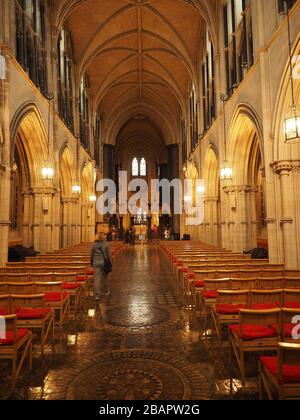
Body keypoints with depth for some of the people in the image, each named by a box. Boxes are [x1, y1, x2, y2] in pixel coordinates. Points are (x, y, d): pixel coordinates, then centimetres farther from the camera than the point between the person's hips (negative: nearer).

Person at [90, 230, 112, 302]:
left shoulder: (94, 244, -2)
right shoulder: (106, 244, -8)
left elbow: (92, 254, 3)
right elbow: (108, 254, -7)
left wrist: (91, 262, 17)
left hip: (96, 262, 1)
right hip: (104, 261, -1)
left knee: (97, 278, 0)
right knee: (105, 277, 17)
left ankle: (97, 295, -6)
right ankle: (107, 291, 34)